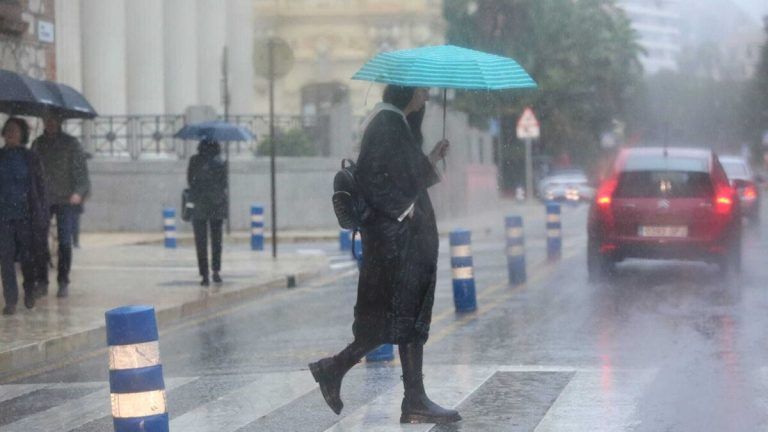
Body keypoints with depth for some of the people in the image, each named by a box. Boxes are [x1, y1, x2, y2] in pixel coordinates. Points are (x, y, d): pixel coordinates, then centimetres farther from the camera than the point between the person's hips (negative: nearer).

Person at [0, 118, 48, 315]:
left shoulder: (30, 158, 2)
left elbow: (40, 188, 3)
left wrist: (41, 215, -2)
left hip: (26, 215, -1)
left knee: (27, 256, 6)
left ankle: (29, 293, 28)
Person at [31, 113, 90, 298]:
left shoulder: (71, 143, 1)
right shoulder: (37, 144, 10)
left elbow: (81, 169, -3)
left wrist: (79, 192, -17)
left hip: (66, 200, -2)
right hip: (42, 200, 2)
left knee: (64, 242, -2)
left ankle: (63, 283, 6)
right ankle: (42, 281, 6)